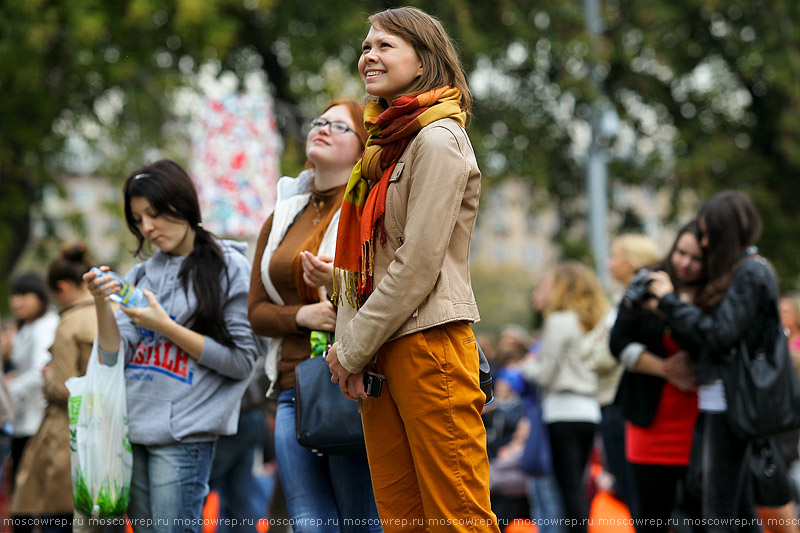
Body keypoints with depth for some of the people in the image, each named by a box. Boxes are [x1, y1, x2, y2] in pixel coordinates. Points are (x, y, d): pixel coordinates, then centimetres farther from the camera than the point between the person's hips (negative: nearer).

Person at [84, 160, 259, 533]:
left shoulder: (229, 267, 0)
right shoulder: (141, 274, 15)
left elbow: (242, 360, -6)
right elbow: (114, 357, 10)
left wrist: (165, 327, -10)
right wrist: (101, 305, -7)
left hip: (184, 434, -6)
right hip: (132, 431, 6)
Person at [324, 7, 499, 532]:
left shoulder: (438, 140, -8)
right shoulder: (385, 144, 18)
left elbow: (419, 262, -15)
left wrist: (354, 349, -11)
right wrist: (347, 341, 2)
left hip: (428, 344, -9)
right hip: (379, 351, 9)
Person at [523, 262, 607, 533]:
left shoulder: (559, 322, -9)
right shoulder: (590, 322, 14)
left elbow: (546, 375, -10)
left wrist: (530, 367, 9)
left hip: (563, 411, -8)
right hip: (589, 411, 8)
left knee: (570, 487, -10)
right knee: (577, 487, 13)